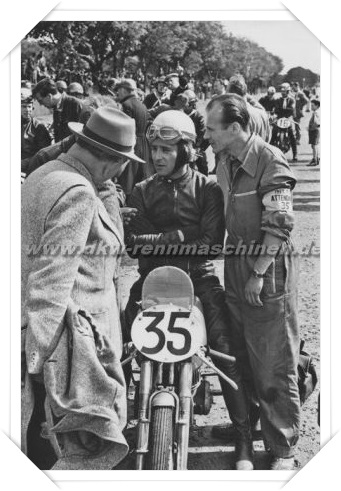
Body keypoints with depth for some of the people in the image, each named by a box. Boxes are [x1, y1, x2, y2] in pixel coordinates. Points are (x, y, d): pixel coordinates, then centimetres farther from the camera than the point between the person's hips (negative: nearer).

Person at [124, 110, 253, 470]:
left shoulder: (207, 189, 6)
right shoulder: (141, 192, 12)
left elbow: (211, 241, -7)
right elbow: (135, 241, 0)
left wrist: (158, 241, -16)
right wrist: (180, 235, -12)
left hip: (198, 276, -2)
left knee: (224, 348, -14)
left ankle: (243, 442, -9)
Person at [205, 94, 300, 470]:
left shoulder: (271, 162, -14)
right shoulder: (224, 164, 11)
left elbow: (279, 227, -18)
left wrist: (259, 273, -18)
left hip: (268, 275, -7)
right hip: (235, 272, 8)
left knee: (274, 369, -1)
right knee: (239, 361, 15)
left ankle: (283, 450, 11)